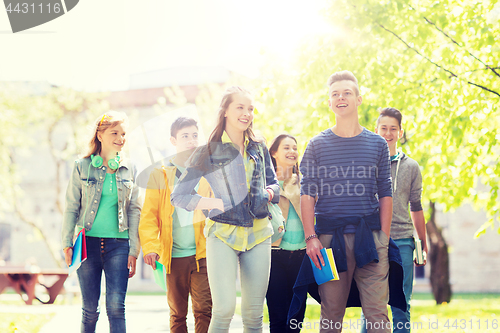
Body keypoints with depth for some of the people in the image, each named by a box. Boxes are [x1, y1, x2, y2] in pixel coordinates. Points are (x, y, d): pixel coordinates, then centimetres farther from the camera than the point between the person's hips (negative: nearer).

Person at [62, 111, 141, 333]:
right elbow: (71, 208, 5)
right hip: (88, 243, 0)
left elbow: (134, 211, 8)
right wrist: (67, 244, -2)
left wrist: (134, 251, 2)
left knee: (116, 306, -9)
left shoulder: (129, 170, 9)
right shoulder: (83, 167, 4)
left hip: (118, 245, 1)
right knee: (90, 310, 3)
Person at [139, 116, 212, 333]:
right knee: (177, 314, 8)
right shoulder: (160, 175, 7)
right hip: (174, 257, 0)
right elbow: (149, 216, 3)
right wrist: (150, 247, -10)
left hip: (202, 254, 0)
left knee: (204, 310, -9)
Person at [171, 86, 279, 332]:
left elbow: (274, 183, 23)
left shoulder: (259, 149, 11)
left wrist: (267, 193, 0)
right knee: (224, 308, -15)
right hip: (223, 234, -4)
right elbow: (178, 196, 0)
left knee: (254, 313, 4)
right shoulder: (208, 153, 0)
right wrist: (218, 203, -11)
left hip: (258, 234, 4)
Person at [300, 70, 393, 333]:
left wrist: (384, 238, 1)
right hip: (330, 236, 0)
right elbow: (307, 195, 4)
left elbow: (385, 195, 10)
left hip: (370, 235, 0)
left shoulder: (377, 144, 11)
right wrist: (311, 237, -7)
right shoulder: (317, 145, 8)